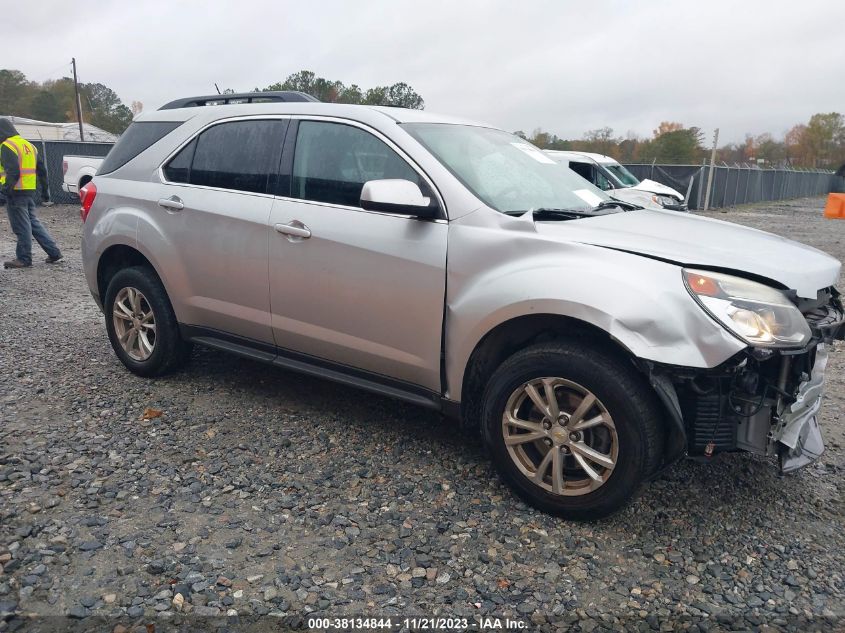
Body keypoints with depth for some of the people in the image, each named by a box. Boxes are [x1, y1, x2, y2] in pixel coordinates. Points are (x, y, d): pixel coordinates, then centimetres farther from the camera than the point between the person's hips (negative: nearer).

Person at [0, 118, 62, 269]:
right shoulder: (28, 145, 18)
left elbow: (12, 171, -22)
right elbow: (42, 170, 20)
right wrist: (44, 189, 25)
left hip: (17, 192, -9)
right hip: (30, 190, 9)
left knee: (22, 226, -3)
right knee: (33, 222, 15)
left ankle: (24, 259, 3)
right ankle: (54, 253, 13)